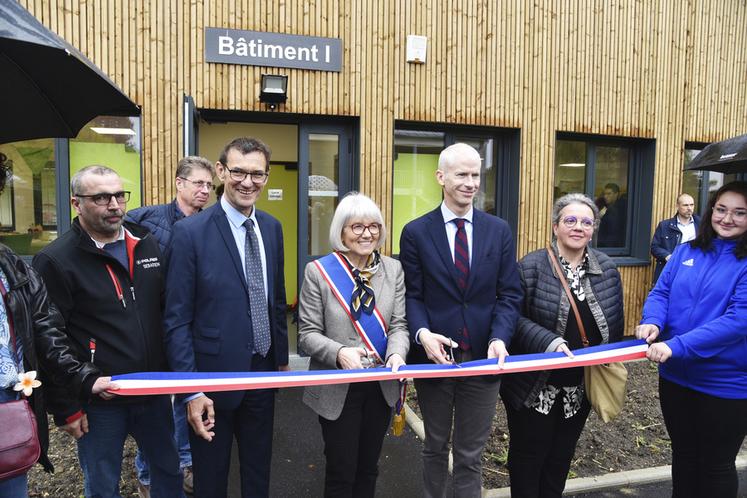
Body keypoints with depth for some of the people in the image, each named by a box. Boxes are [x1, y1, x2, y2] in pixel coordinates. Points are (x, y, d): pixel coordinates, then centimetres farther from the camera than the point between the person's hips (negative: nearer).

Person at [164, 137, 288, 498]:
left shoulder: (272, 228, 2)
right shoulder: (190, 232, -15)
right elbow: (177, 319, -14)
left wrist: (282, 356, 13)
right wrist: (191, 390, -16)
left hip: (263, 372, 5)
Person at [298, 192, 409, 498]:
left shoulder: (393, 269, 1)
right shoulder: (318, 271, -9)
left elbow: (399, 324, -1)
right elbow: (308, 333, -10)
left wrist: (397, 353, -23)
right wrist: (339, 353, -28)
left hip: (381, 385, 3)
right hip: (337, 387, -3)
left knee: (368, 466, 21)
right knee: (341, 470, 12)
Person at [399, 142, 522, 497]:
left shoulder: (499, 231, 2)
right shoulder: (415, 232, -3)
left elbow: (509, 294, 0)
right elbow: (412, 295, -4)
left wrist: (500, 338, -15)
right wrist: (422, 333, -22)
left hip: (482, 358, 1)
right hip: (434, 356, -1)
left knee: (470, 455, 16)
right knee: (435, 448, 20)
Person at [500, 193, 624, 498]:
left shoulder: (607, 270, 1)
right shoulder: (531, 266, -14)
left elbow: (616, 324, 9)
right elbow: (514, 317, -16)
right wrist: (549, 342, -28)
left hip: (581, 387, 5)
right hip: (534, 385, -4)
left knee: (561, 456, 21)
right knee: (528, 456, 12)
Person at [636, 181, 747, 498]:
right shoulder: (686, 251, 2)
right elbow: (660, 292, 0)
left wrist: (677, 346, -31)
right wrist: (653, 321, -23)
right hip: (675, 374, 4)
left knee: (716, 465, 15)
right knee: (683, 453, 22)